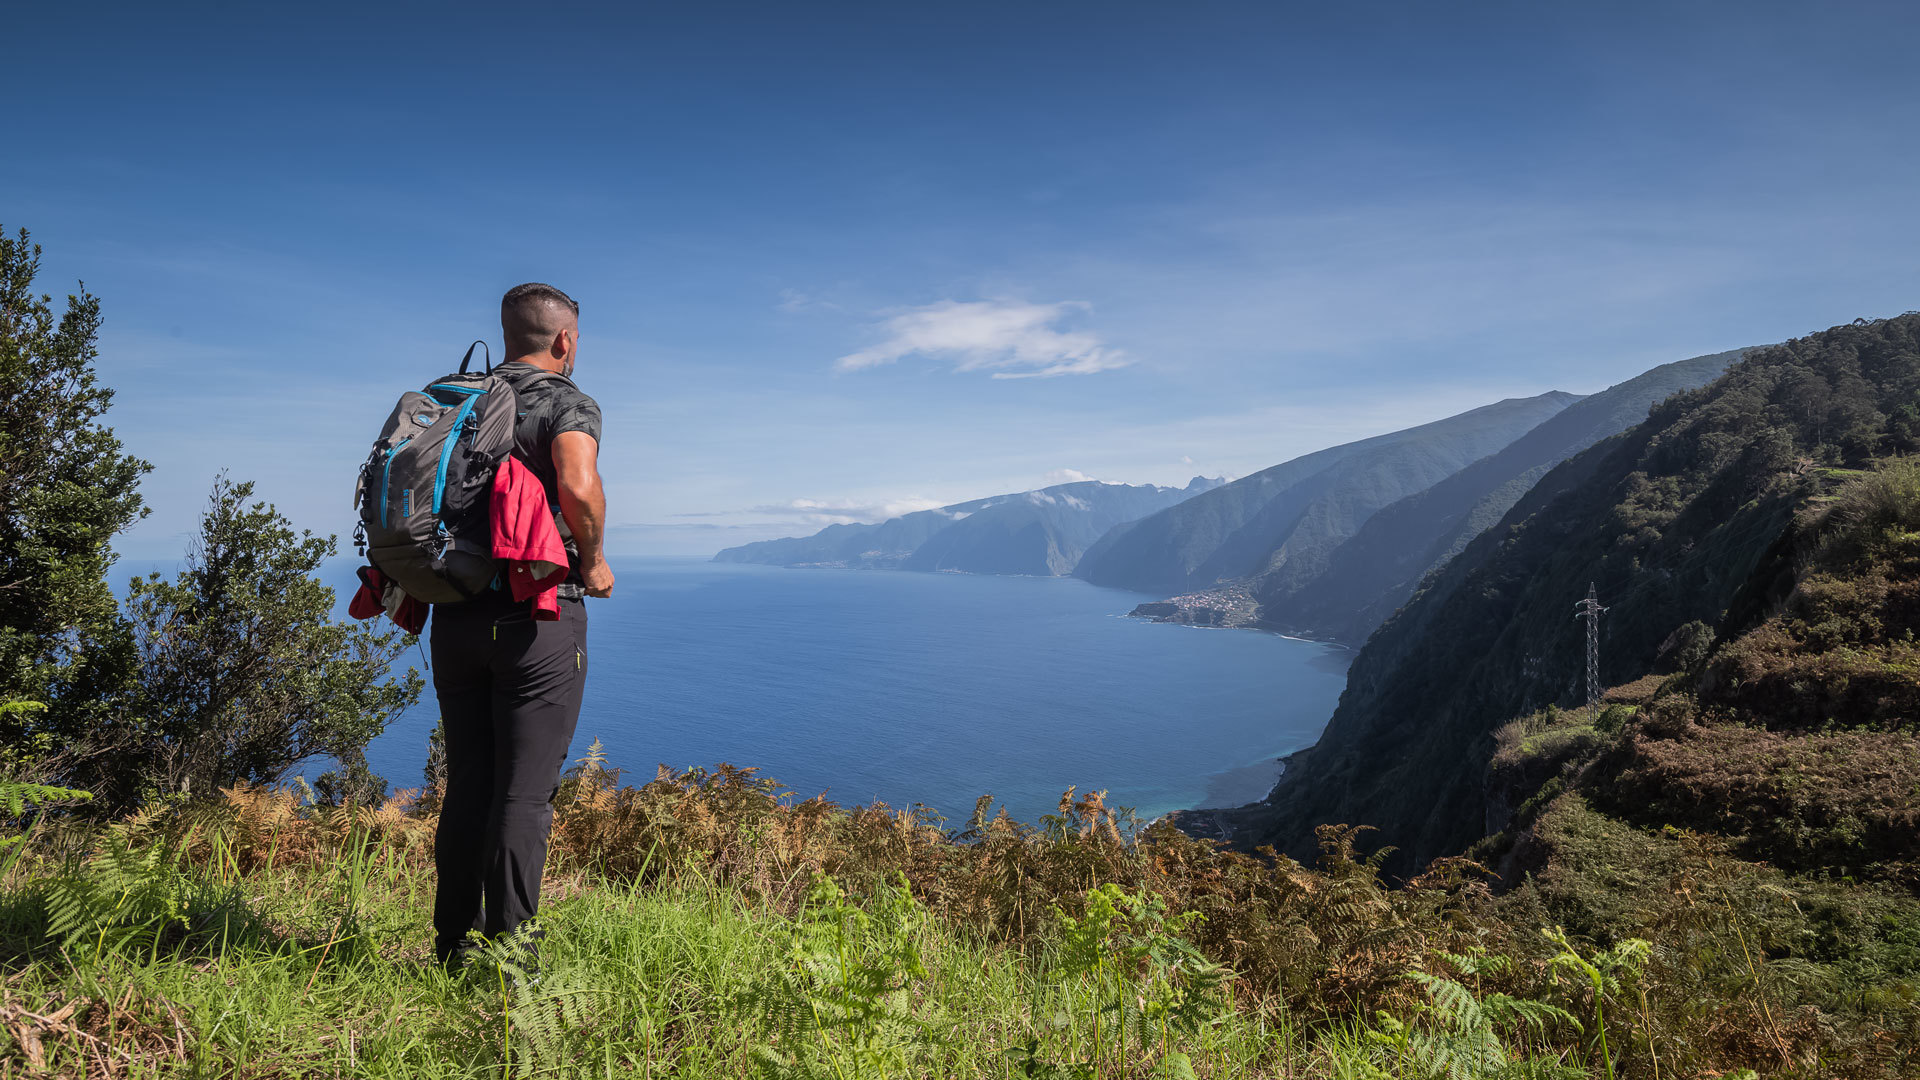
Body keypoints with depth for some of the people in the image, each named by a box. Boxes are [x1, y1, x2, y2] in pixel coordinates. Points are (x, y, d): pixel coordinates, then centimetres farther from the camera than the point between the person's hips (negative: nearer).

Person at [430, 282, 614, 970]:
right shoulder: (567, 403, -6)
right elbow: (578, 486, -26)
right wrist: (593, 561, -10)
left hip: (455, 619, 6)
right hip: (537, 617, -6)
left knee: (466, 786, 14)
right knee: (525, 792, 0)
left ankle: (454, 949, 23)